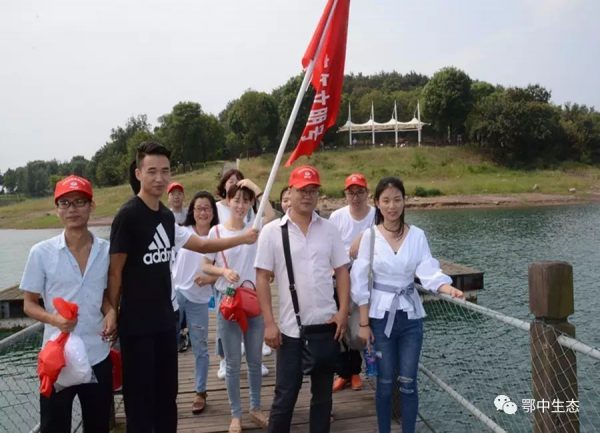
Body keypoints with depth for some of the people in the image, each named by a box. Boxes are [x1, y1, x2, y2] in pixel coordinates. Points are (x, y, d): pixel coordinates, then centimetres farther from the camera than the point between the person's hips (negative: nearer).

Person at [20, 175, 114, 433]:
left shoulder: (106, 251, -2)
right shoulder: (41, 252, -7)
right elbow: (29, 304, 0)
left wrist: (111, 313, -9)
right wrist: (54, 319, -20)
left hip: (98, 356, 2)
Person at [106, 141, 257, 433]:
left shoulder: (167, 216, 7)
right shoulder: (128, 215, -15)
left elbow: (199, 244, 17)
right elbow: (115, 272, -12)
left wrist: (243, 238, 11)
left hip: (165, 319, 7)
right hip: (136, 323, -7)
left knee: (166, 393, 16)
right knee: (140, 397, 4)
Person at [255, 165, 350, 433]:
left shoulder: (329, 229, 3)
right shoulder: (272, 231, -5)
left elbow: (342, 271, 6)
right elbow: (262, 278, -5)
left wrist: (343, 311, -3)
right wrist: (269, 323, -9)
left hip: (326, 324, 3)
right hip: (291, 327, -2)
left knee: (323, 392, 16)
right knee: (285, 395, 8)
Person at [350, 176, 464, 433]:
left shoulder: (417, 235, -2)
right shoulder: (370, 236, -6)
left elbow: (429, 272, -11)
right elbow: (360, 281, -5)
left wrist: (450, 290, -31)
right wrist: (364, 323, -6)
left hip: (411, 316, 1)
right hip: (381, 315, -1)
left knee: (408, 383, 7)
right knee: (385, 382, 9)